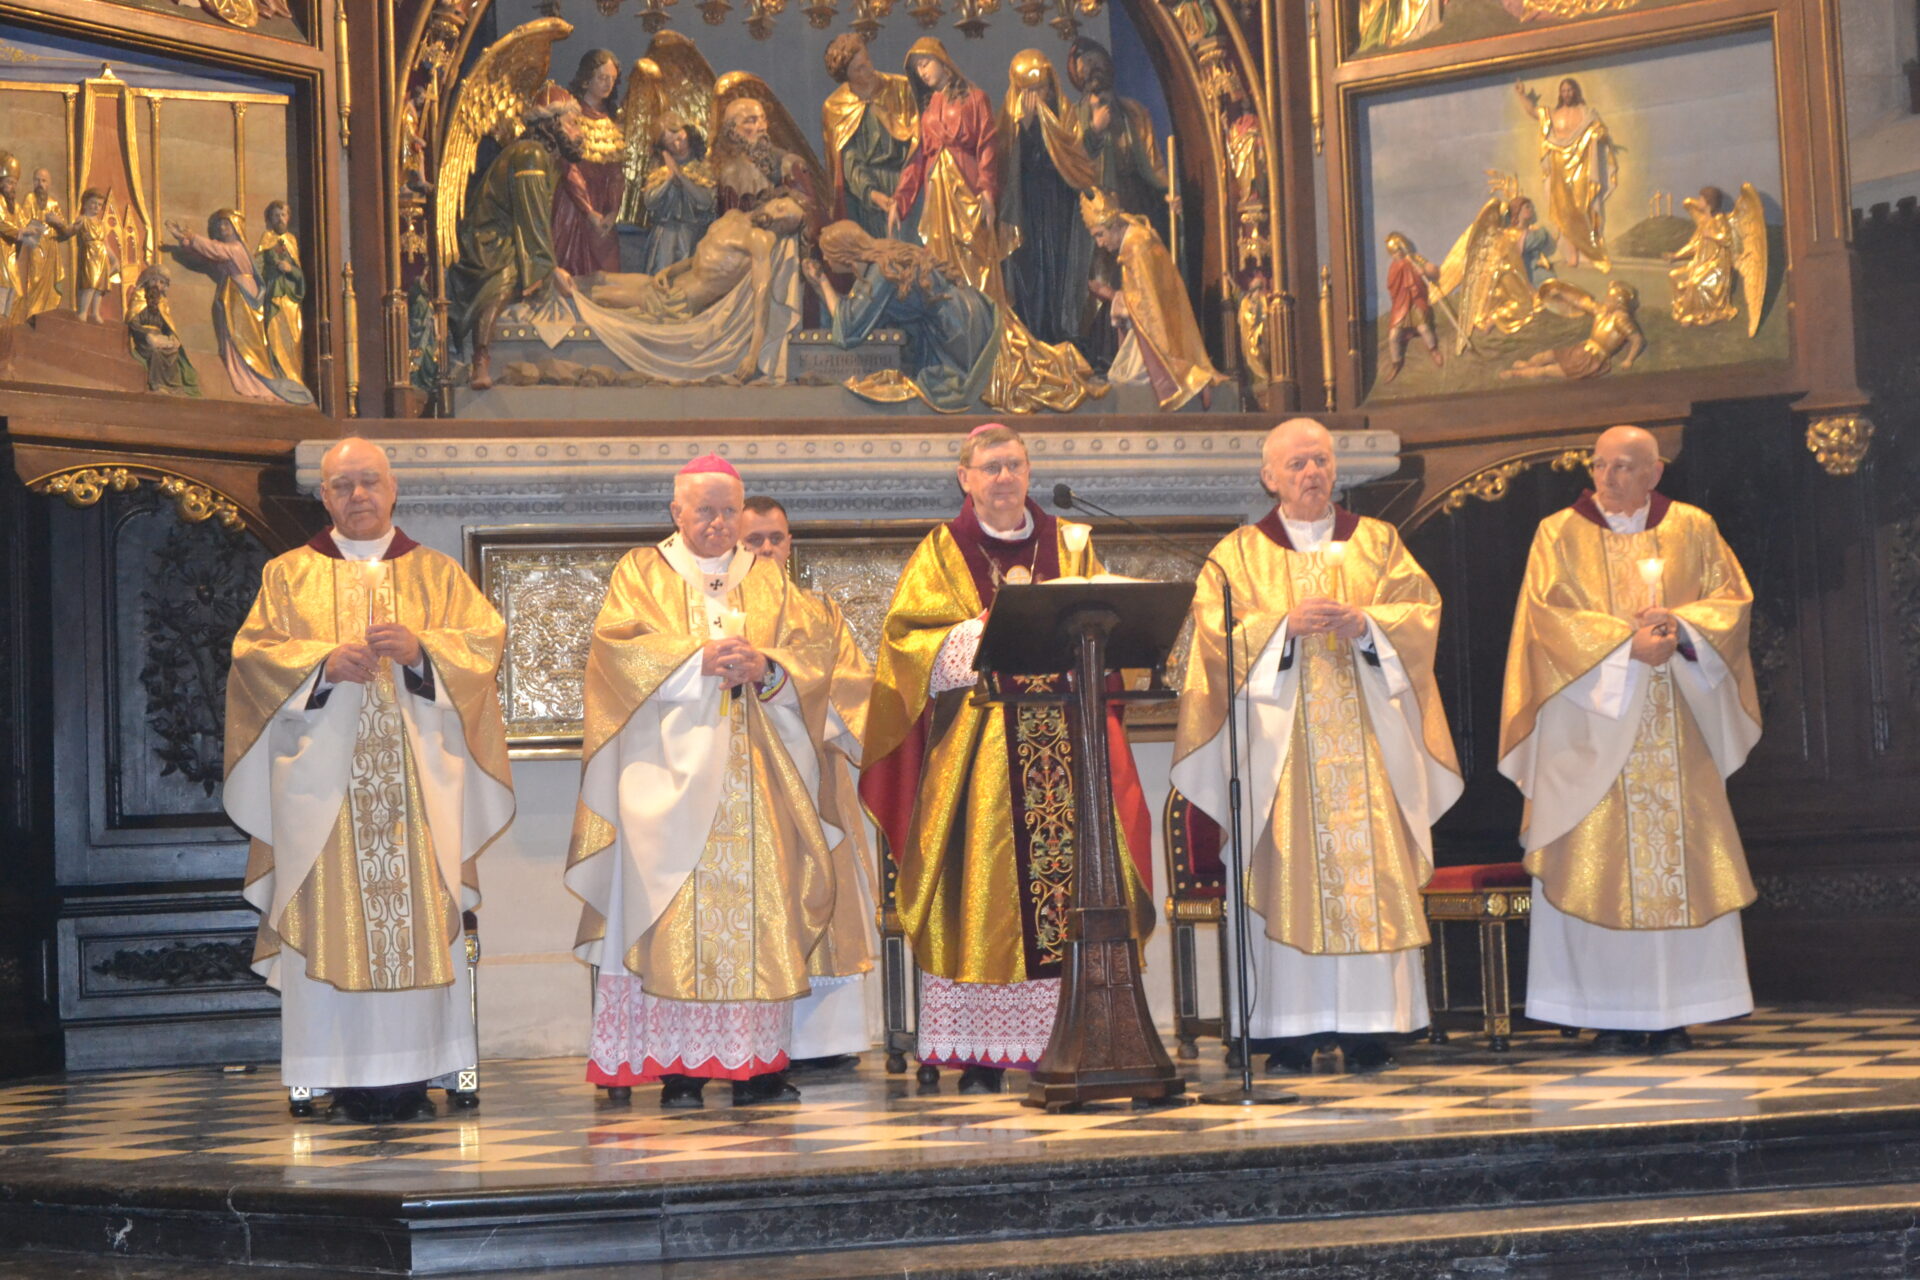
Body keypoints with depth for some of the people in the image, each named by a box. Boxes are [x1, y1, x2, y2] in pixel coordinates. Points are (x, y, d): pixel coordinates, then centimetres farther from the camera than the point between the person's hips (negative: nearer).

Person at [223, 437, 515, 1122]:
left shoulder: (437, 572, 15)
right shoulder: (289, 574, 13)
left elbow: (487, 638, 4)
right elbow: (253, 652, 3)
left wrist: (420, 647, -14)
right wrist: (324, 661, -14)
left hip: (419, 776, 1)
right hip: (321, 775, 0)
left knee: (417, 911, -4)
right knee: (333, 915, -6)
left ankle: (411, 1066, -2)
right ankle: (346, 1072, -4)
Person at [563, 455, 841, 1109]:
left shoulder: (768, 580, 18)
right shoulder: (641, 572, 11)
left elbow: (807, 656, 9)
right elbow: (618, 645, -4)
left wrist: (766, 668, -12)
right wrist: (696, 661, -16)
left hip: (754, 775, 3)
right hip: (673, 767, -3)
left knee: (758, 905, -3)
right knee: (677, 913, -9)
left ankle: (755, 1063, -1)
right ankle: (680, 1067, -9)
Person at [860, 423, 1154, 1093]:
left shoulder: (1067, 544, 17)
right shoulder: (942, 552, 9)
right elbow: (909, 637, -2)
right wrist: (993, 625, -12)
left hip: (1061, 733, 3)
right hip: (978, 742, -2)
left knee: (1069, 881, -5)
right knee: (985, 886, -7)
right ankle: (982, 1055, -5)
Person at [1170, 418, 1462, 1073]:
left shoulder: (1378, 542, 15)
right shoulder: (1239, 553, 10)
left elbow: (1419, 610, 4)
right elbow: (1218, 631, -3)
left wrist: (1366, 623, -14)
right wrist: (1287, 624, -16)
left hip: (1366, 736, 2)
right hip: (1279, 737, -1)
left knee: (1370, 868, -4)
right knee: (1287, 873, -7)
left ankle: (1368, 1030, -1)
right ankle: (1289, 1034, -5)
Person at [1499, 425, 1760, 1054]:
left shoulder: (1694, 529, 10)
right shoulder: (1560, 535, 4)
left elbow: (1732, 598, 6)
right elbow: (1550, 612, -7)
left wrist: (1679, 622, -13)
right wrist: (1626, 642, -17)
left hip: (1676, 725, 2)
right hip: (1592, 720, -2)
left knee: (1680, 858, -1)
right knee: (1599, 861, -5)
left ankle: (1674, 1010, 3)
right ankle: (1613, 1014, -2)